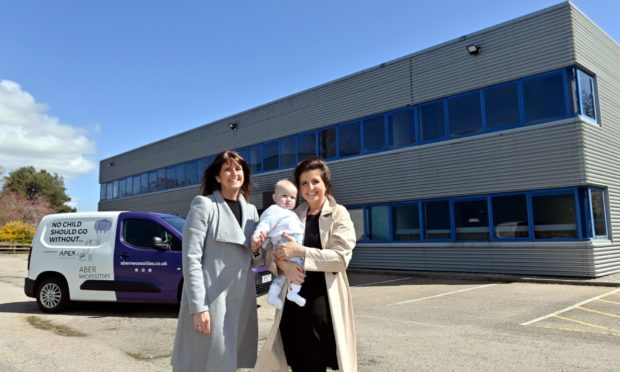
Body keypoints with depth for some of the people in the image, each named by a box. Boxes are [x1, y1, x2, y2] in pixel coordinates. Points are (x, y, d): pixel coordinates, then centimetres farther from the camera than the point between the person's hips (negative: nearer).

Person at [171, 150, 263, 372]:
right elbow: (191, 258, -12)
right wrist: (198, 307, -18)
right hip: (210, 300, -6)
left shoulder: (251, 211, 12)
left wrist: (258, 250, -6)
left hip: (242, 300, 6)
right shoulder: (204, 205, -6)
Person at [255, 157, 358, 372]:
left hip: (323, 300, -3)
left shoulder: (338, 214, 0)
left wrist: (300, 251, -17)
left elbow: (341, 257, -12)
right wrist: (282, 263, -16)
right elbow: (269, 252, 7)